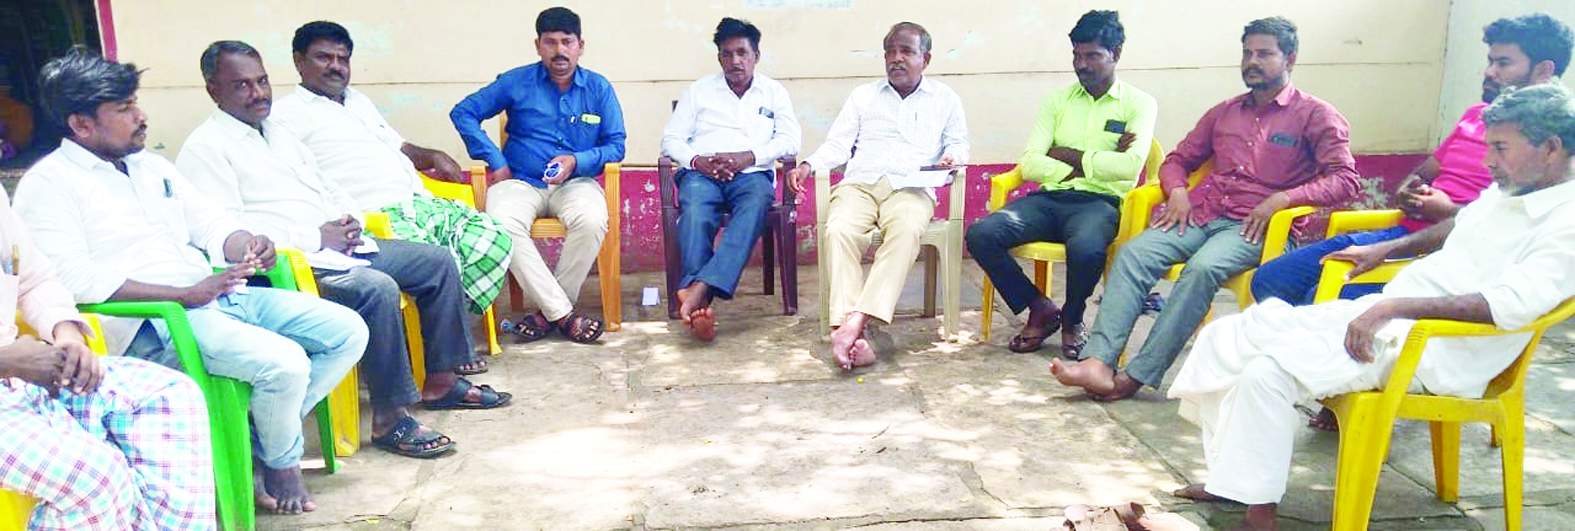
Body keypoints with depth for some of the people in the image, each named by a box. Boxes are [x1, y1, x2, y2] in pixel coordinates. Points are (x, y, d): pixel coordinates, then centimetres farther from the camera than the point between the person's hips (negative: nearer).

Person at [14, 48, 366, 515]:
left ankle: (260, 438, 5)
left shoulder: (151, 165, 20)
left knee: (348, 331, -4)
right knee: (284, 364, -30)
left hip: (219, 295, 8)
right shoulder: (48, 184, -3)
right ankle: (281, 462, 2)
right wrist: (185, 294, -21)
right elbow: (74, 279, -15)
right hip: (151, 322, -8)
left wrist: (248, 247, -6)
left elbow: (211, 224, 20)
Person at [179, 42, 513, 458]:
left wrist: (349, 220, 2)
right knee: (378, 289, -33)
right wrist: (318, 237, -19)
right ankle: (389, 418, -22)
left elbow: (327, 188, 25)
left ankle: (441, 381, 11)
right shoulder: (205, 149, -6)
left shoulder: (278, 133, 21)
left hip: (338, 246, 9)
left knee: (437, 261, 4)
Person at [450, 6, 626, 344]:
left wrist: (577, 161, -13)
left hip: (575, 181, 0)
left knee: (592, 222, -34)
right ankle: (563, 314, -26)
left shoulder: (599, 88, 6)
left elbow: (616, 145, 5)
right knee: (502, 225, -33)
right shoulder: (516, 82, 4)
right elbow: (463, 113, 6)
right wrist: (495, 161, -3)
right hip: (520, 181, 0)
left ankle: (548, 310, -17)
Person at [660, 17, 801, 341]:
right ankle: (701, 302, -49)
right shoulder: (699, 90, 20)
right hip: (702, 173, 1)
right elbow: (671, 139, 12)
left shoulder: (774, 92, 19)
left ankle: (699, 290, -52)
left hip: (752, 173, 0)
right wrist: (696, 161, -10)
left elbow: (790, 141, 6)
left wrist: (747, 157, -11)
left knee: (756, 204, -37)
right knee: (695, 210, -36)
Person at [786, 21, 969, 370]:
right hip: (859, 184, 1)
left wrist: (952, 157, -4)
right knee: (838, 231, -33)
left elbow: (959, 143, 21)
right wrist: (808, 165, -2)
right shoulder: (863, 95, 25)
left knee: (906, 231, -38)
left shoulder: (945, 99, 23)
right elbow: (838, 144, 17)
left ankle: (857, 321, -46)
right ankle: (855, 338, -41)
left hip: (911, 187, -1)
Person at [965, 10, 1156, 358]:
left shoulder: (1139, 103, 6)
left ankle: (1072, 318, -4)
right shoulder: (1058, 100, 14)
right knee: (981, 235, -23)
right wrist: (1095, 163, -8)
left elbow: (1130, 165, -13)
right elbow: (1029, 164, 1)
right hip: (1049, 198, 4)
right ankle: (1040, 309, 0)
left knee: (1086, 248, -39)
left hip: (1099, 202, -3)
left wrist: (1067, 155, -6)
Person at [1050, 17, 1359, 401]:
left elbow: (1345, 180, -3)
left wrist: (1282, 199, -17)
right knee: (1133, 252, -25)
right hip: (1201, 215, 5)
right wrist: (1177, 191, 2)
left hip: (1255, 226, -4)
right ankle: (1098, 362, -37)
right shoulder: (1224, 113, 22)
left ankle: (1138, 375, -35)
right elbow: (1178, 160, 26)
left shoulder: (1315, 115, 7)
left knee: (1202, 267, -36)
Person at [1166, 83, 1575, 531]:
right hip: (1385, 315, 10)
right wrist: (1386, 250, 28)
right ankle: (1228, 476, 7)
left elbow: (1513, 302, -30)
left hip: (1436, 354, -10)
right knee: (1226, 337, 2)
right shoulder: (1504, 190, 13)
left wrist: (1395, 305, -34)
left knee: (1270, 371, -28)